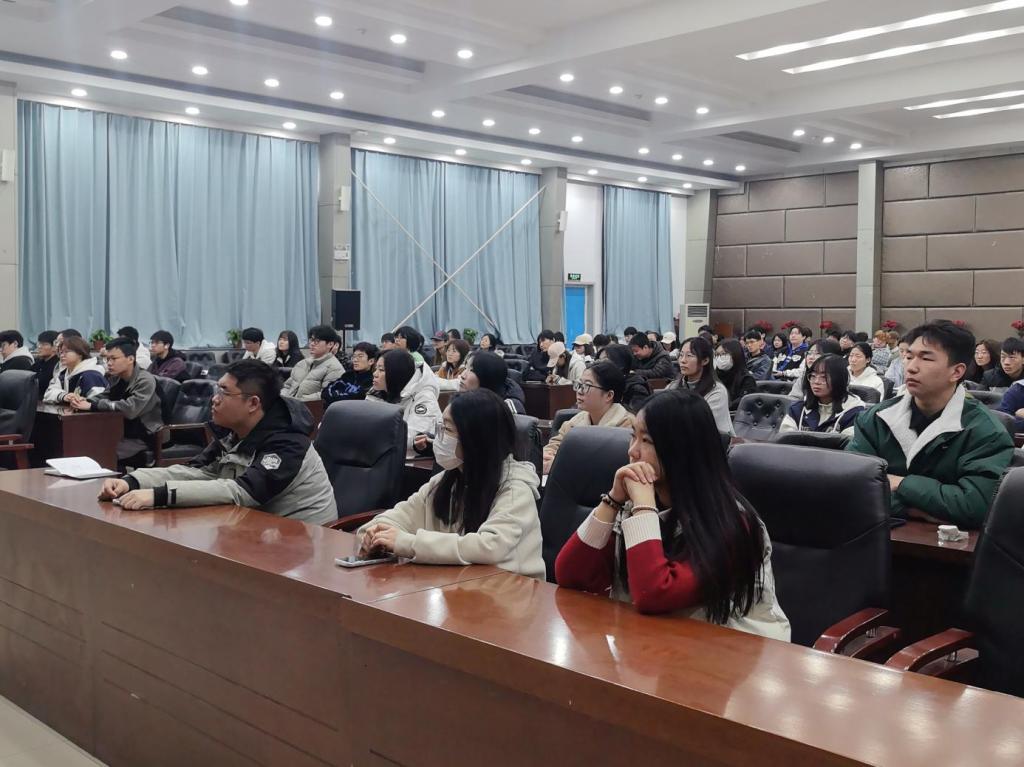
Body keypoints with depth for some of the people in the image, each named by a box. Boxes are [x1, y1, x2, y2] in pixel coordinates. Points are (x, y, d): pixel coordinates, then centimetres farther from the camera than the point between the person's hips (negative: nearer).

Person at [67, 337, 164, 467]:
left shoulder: (145, 380, -19)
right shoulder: (116, 377, 8)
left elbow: (130, 409, -31)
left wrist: (91, 405, -29)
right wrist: (83, 400, -17)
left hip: (144, 438, -8)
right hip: (125, 434, 8)